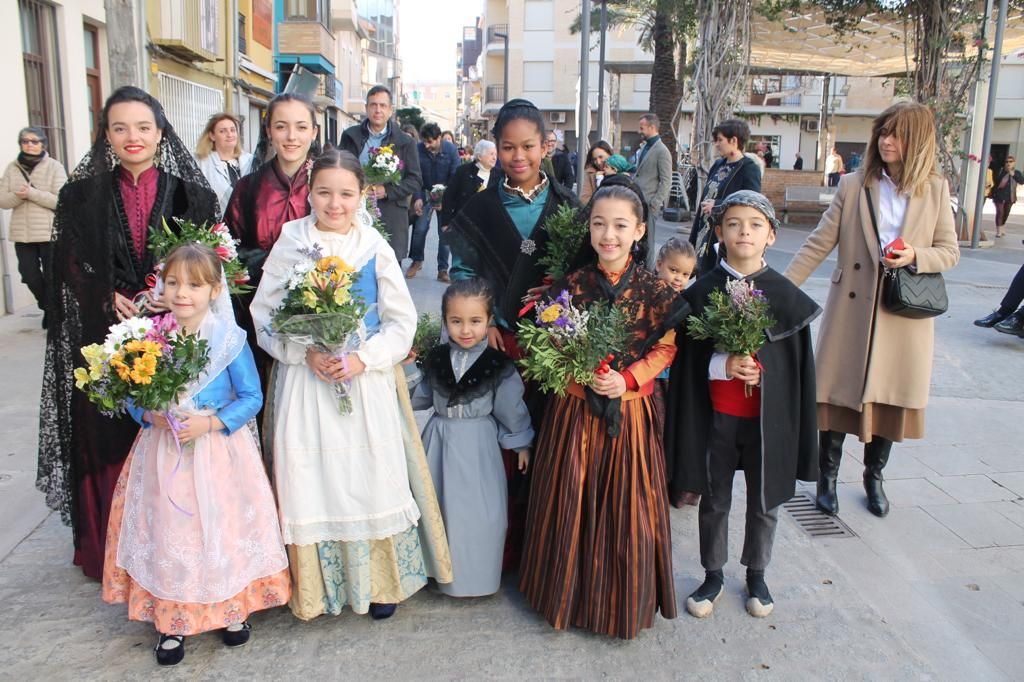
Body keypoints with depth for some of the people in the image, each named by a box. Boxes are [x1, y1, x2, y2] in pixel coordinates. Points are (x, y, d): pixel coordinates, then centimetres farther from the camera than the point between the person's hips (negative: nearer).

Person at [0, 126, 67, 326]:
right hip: (22, 234, 4)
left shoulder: (54, 167, -3)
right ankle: (47, 307, 31)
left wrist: (32, 193, -19)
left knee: (51, 276, 5)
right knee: (30, 275, 6)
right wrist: (19, 195, -15)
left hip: (50, 233, -4)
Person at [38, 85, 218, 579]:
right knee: (108, 441, 5)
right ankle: (111, 550, 21)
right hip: (106, 339, 1)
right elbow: (71, 267, 4)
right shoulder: (82, 196, 7)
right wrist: (110, 300, -12)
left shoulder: (190, 194, 4)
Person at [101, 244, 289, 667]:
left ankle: (232, 607, 29)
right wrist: (150, 415, -14)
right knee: (167, 533, 7)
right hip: (164, 453, 2)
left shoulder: (228, 339, -11)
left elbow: (252, 397, -8)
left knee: (223, 528, 7)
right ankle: (172, 618, 25)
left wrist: (210, 422, -19)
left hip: (218, 452, -2)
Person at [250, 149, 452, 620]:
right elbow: (264, 316, 1)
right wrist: (306, 353, -14)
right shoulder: (290, 245, 0)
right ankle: (316, 583, 23)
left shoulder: (376, 249, -1)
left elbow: (401, 322, 1)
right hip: (304, 381, 1)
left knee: (372, 475, 4)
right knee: (310, 480, 3)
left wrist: (363, 357, -14)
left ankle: (383, 581, 22)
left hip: (366, 379, 0)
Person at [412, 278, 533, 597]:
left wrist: (521, 443, 4)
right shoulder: (436, 358, -2)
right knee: (439, 506, 14)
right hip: (440, 439, 3)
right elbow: (420, 397, 11)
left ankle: (476, 573, 24)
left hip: (479, 443, -3)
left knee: (479, 511, 4)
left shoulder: (498, 364, -11)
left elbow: (511, 407, -2)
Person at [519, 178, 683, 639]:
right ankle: (571, 592, 32)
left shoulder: (654, 289, -5)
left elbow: (666, 348, -3)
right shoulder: (570, 284, -1)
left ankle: (624, 600, 30)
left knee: (628, 507, 9)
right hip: (575, 410, 1)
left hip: (631, 412, -1)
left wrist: (626, 379, -17)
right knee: (571, 503, 11)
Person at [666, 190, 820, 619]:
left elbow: (798, 364, 0)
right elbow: (687, 360, -2)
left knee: (764, 503, 14)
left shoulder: (787, 296, -4)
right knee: (714, 501, 12)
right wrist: (724, 366, -17)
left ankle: (756, 575, 37)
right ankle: (713, 576, 32)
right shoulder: (702, 292, -4)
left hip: (768, 418, 0)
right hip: (716, 417, 0)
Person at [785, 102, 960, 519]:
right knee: (840, 392, 4)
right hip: (851, 309, -1)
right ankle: (828, 476, 22)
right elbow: (818, 245, -3)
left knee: (891, 398, 11)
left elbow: (949, 252, 5)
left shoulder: (936, 190, 3)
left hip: (906, 313, 1)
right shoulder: (853, 186, 0)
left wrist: (916, 257, -16)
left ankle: (874, 477, 31)